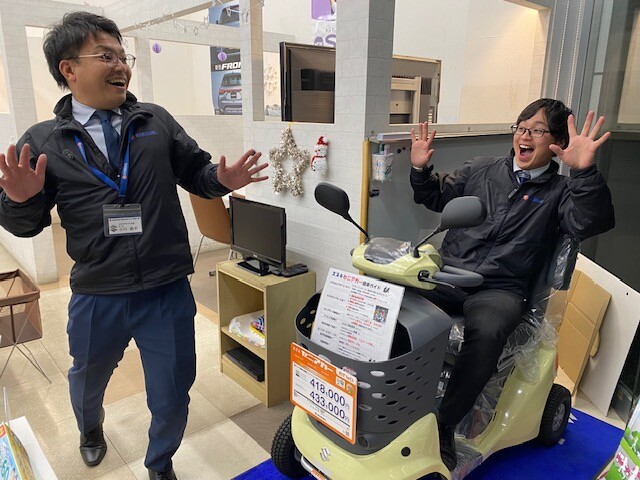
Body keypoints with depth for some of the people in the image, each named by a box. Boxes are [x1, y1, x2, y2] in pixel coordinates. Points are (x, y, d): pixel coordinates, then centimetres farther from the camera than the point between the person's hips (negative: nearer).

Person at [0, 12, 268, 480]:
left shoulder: (157, 121, 2)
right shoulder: (42, 142, -1)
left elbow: (195, 172, 4)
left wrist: (223, 180, -17)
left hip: (168, 292, 0)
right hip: (97, 297, 1)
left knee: (172, 395, 13)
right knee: (87, 380, 29)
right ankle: (91, 428, 67)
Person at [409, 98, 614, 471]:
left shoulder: (560, 192, 8)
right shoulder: (481, 169, 17)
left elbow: (593, 223, -12)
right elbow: (435, 197, 26)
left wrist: (585, 172, -27)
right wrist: (421, 169, 6)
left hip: (500, 290, -3)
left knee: (486, 332, -36)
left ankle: (444, 427, -19)